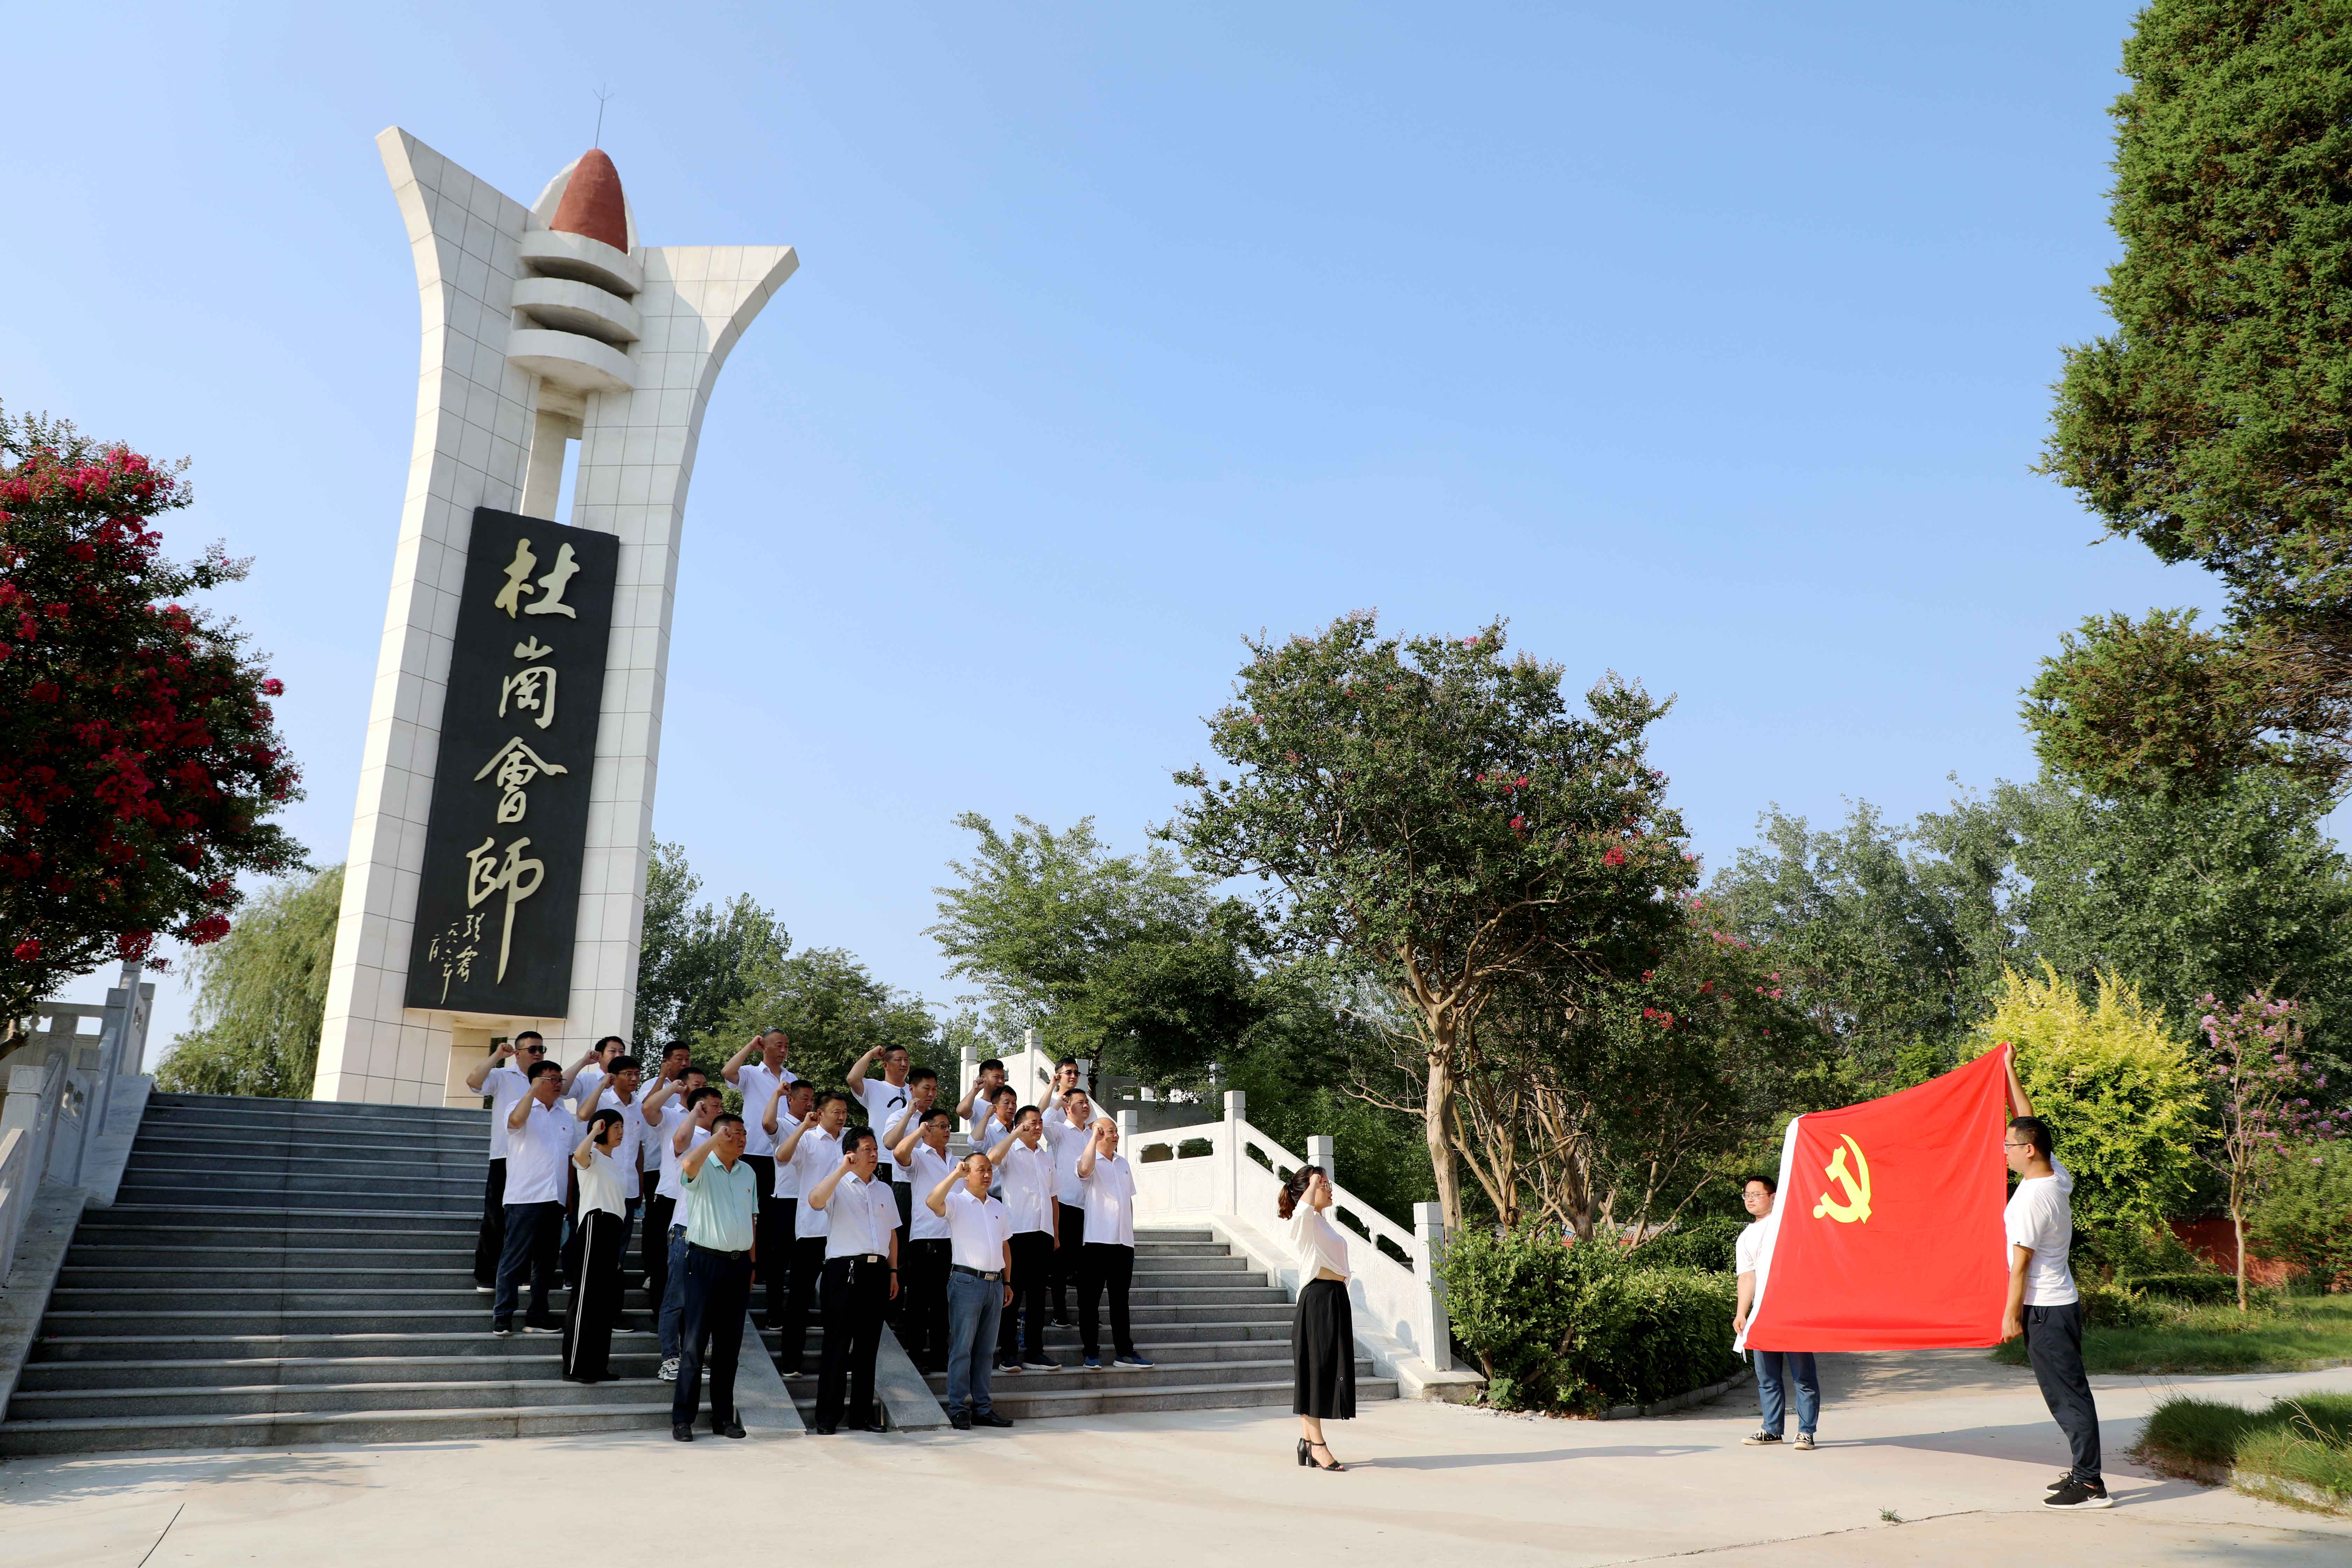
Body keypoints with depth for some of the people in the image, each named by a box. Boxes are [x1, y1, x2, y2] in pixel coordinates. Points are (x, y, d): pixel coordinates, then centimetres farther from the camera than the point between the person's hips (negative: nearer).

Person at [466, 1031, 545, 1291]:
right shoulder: (502, 1077, 1)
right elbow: (473, 1081, -18)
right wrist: (497, 1055, -16)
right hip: (505, 1160, -3)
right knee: (495, 1219, 1)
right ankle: (486, 1275, 8)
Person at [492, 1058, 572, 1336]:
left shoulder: (566, 1118, 17)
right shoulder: (522, 1108, 0)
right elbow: (517, 1120, -26)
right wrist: (533, 1089, -17)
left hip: (555, 1200, 6)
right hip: (525, 1198, -6)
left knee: (546, 1261, 9)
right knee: (515, 1259, -4)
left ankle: (537, 1316, 16)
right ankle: (502, 1317, 1)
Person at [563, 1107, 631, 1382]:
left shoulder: (616, 1163, 22)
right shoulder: (593, 1156, -4)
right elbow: (579, 1156, -32)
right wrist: (594, 1132, -17)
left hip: (614, 1227, 9)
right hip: (597, 1222, -9)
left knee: (606, 1300, 10)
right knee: (587, 1297, -11)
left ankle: (597, 1365, 15)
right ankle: (575, 1366, -10)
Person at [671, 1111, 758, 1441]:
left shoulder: (748, 1172, 12)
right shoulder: (703, 1168, -6)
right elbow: (688, 1165, -32)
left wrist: (752, 1263, 13)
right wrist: (716, 1137, -23)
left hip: (739, 1264, 6)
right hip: (705, 1261, -5)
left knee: (729, 1345, 10)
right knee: (694, 1342, -3)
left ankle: (724, 1417, 17)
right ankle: (682, 1418, 4)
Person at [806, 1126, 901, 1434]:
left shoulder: (884, 1190, 17)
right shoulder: (838, 1186, -1)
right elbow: (815, 1200, -23)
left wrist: (893, 1272, 15)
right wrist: (842, 1169, -23)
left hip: (877, 1272, 5)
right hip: (845, 1270, -5)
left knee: (868, 1346, 9)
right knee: (837, 1346, -3)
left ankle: (862, 1415, 16)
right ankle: (827, 1418, 4)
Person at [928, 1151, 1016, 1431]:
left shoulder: (997, 1207, 16)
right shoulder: (957, 1202, -3)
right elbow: (932, 1202, -25)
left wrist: (1007, 1282, 17)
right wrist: (955, 1174, -24)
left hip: (994, 1284, 6)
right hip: (967, 1281, -6)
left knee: (986, 1350, 10)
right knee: (962, 1349, -4)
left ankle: (982, 1408, 15)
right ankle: (959, 1410, 1)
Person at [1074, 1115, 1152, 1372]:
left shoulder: (1123, 1163, 17)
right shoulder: (1090, 1160, -3)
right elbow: (1084, 1169, -29)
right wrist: (1095, 1135, -22)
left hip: (1123, 1242, 6)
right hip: (1096, 1241, -6)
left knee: (1120, 1298, 10)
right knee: (1090, 1298, 0)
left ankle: (1124, 1352, 13)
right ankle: (1092, 1352, 7)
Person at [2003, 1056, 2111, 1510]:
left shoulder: (2031, 1198, -21)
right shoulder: (2057, 1176, 3)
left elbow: (2021, 1263, -18)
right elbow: (2030, 1122, 15)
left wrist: (2011, 1314, -12)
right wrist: (2009, 1070, 19)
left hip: (2046, 1310, -9)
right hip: (2062, 1303, 9)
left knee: (2067, 1395, -6)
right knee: (2066, 1392, 15)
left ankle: (2090, 1485, -4)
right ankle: (2083, 1471, 22)